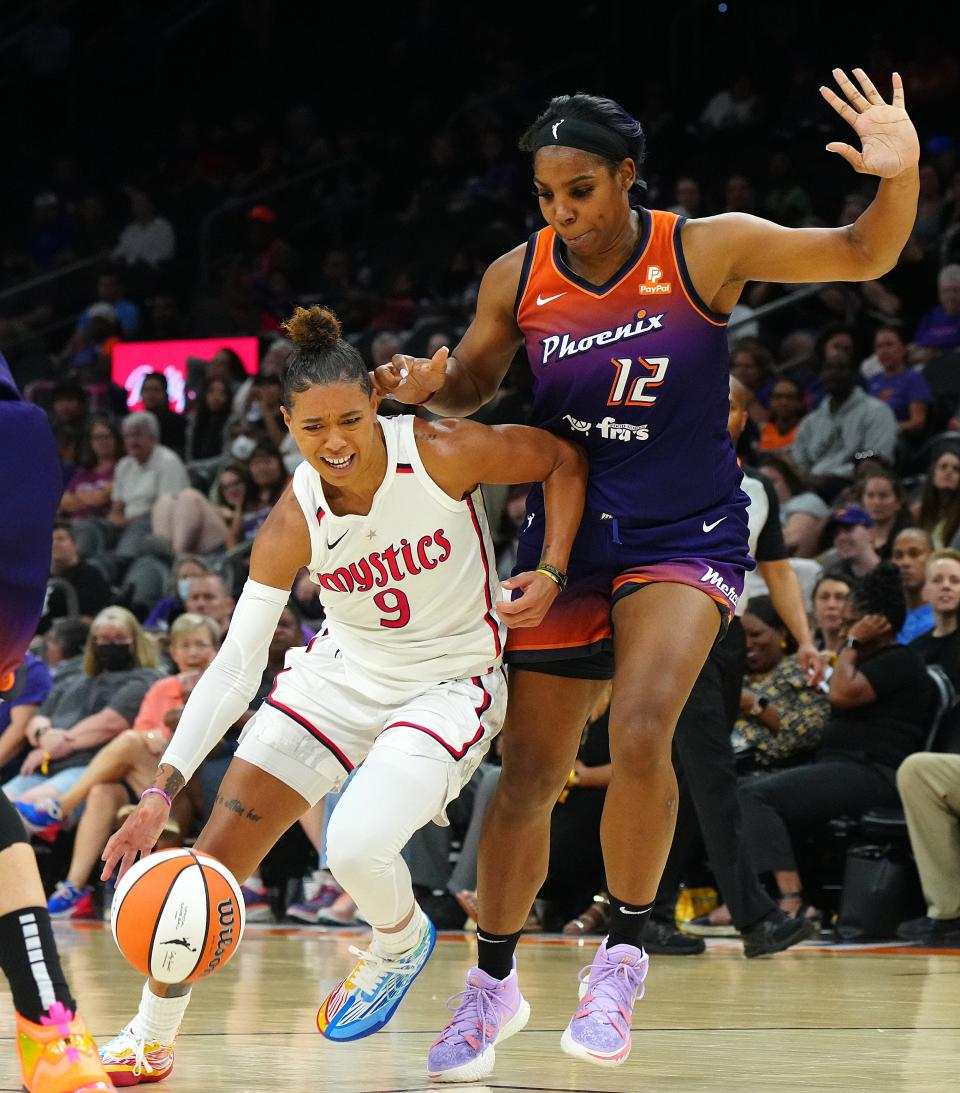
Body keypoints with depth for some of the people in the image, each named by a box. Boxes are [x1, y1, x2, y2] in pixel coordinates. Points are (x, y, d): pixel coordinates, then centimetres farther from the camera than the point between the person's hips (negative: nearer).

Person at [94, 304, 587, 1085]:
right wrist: (164, 788, -25)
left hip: (448, 684, -4)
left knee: (357, 847, -27)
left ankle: (402, 942, 12)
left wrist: (553, 572, -20)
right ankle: (149, 1043, 17)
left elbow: (564, 461, -6)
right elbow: (237, 664, -17)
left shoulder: (442, 453, -23)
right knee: (218, 854, -2)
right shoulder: (294, 522, -16)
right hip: (343, 671, 4)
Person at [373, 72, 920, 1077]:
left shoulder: (706, 250, -12)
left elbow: (864, 256, -10)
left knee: (640, 732, -26)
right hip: (567, 534, 3)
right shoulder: (516, 279, -4)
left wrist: (899, 175, -31)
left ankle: (623, 952, -7)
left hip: (683, 536, -3)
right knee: (529, 775, 7)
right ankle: (493, 983, 26)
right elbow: (471, 386, 13)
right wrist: (426, 384, -11)